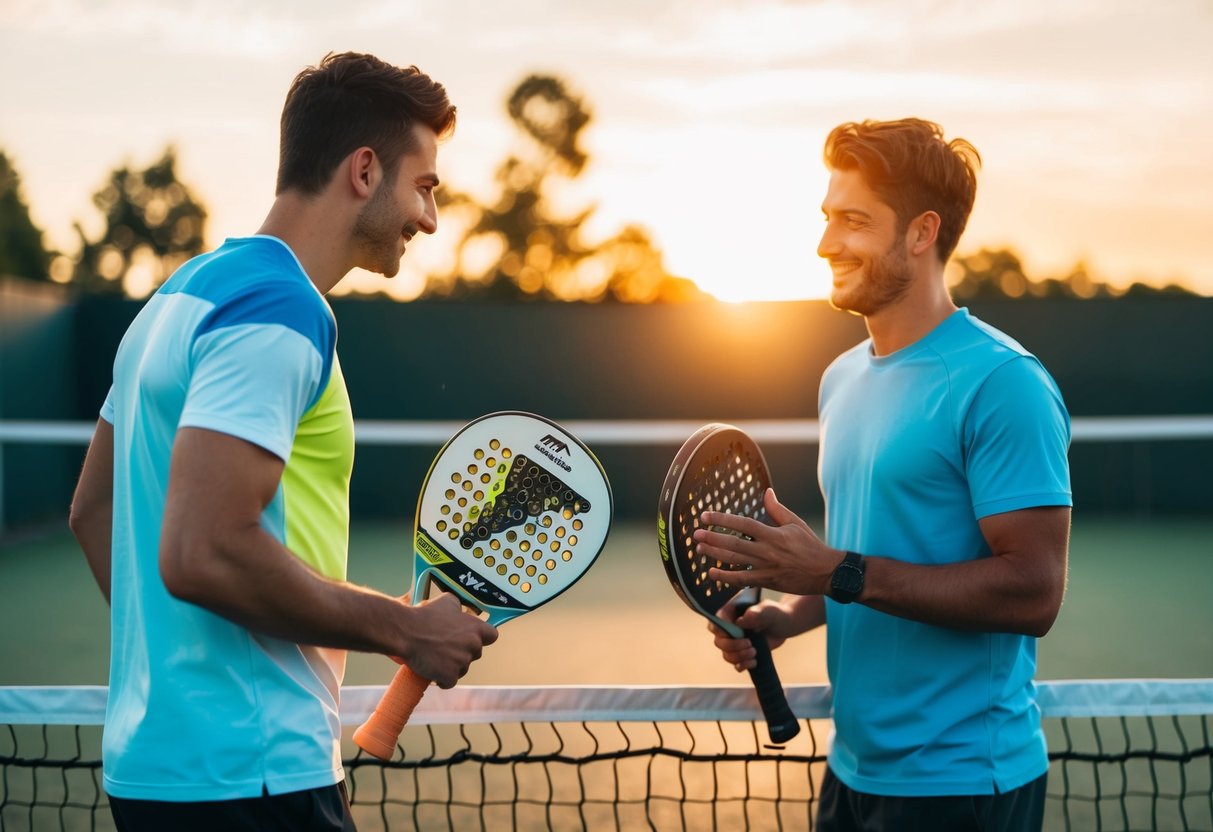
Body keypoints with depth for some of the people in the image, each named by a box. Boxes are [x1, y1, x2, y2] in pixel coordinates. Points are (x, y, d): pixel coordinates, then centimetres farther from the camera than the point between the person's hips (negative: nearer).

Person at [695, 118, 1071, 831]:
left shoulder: (1000, 383, -16)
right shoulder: (843, 378, 10)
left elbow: (1033, 592, -21)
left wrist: (839, 573, -23)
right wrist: (786, 616, 1)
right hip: (856, 767, 8)